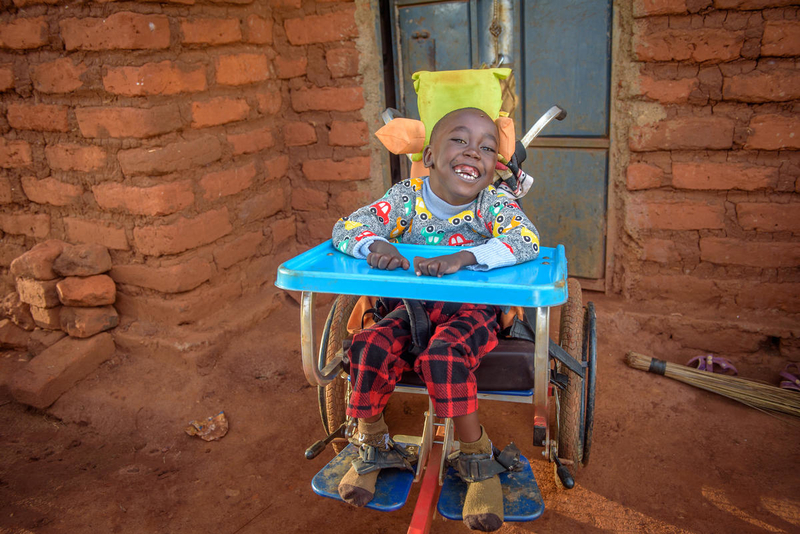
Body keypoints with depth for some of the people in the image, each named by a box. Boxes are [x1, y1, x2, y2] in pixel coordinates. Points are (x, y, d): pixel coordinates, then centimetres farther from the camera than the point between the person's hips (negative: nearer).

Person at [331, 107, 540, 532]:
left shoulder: (494, 203, -11)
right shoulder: (407, 197, -5)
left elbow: (528, 241, -29)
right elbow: (345, 228, -6)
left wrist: (464, 257, -42)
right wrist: (374, 243, -30)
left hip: (471, 310, -3)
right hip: (411, 306, 3)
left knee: (444, 356, -32)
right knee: (370, 346, -21)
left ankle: (477, 455, -8)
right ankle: (373, 445, 4)